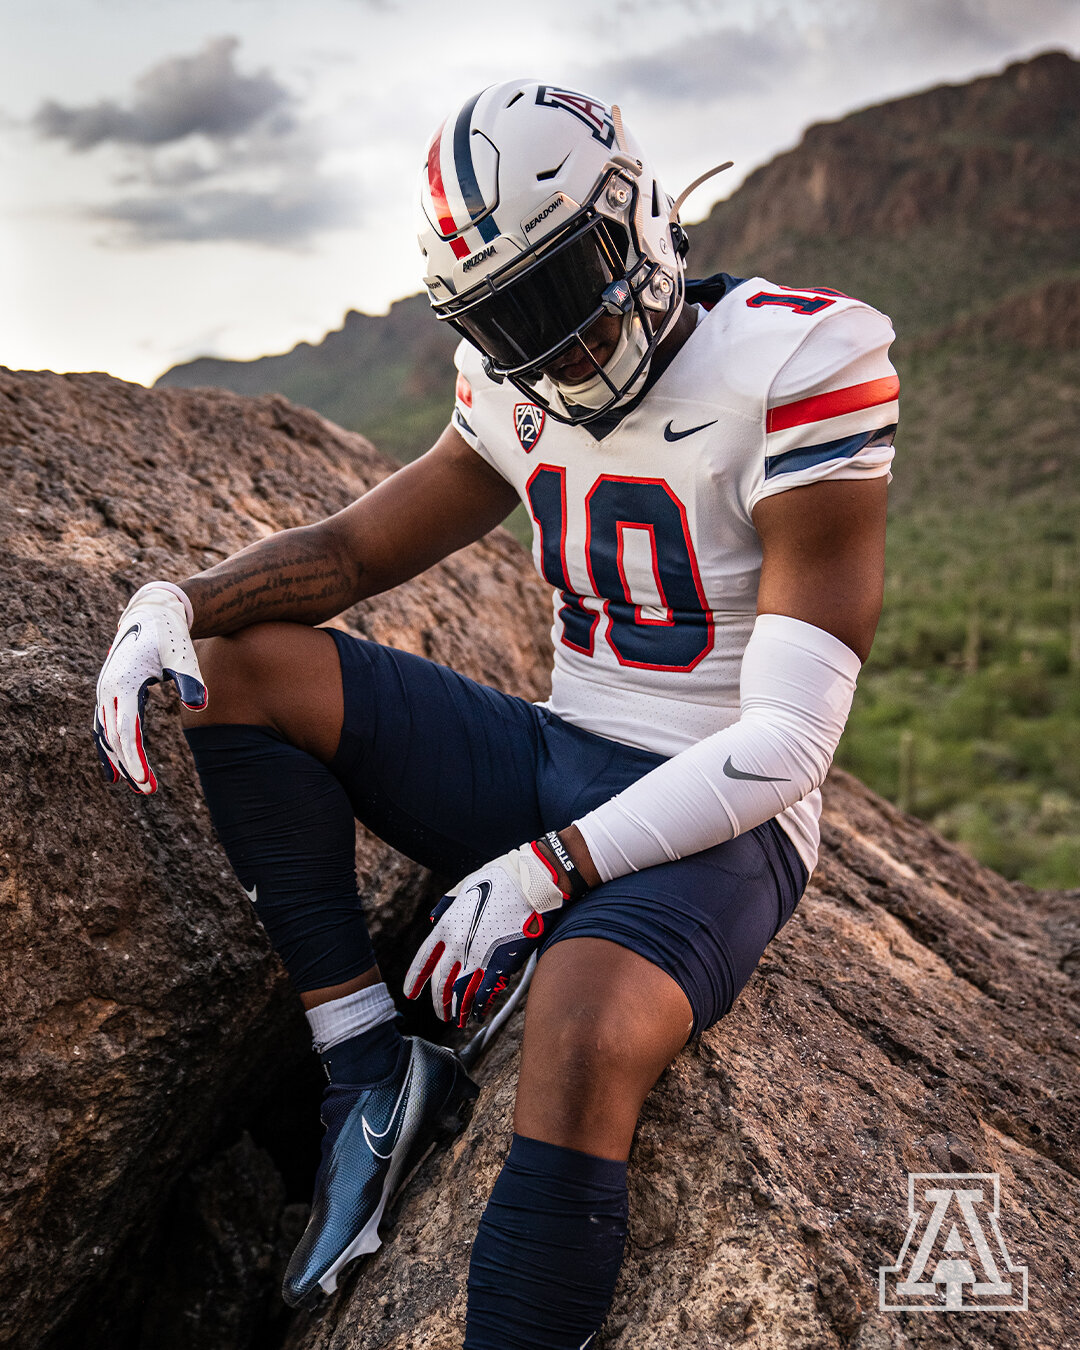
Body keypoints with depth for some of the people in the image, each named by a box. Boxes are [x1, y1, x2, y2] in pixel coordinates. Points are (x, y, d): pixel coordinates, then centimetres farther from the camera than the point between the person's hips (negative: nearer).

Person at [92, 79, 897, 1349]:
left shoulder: (796, 373, -16)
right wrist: (177, 602, -11)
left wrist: (545, 869, -26)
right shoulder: (524, 395, 4)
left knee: (584, 1048, -38)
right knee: (240, 662, -4)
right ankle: (372, 1071, -6)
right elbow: (354, 546, 10)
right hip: (552, 765, 7)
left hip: (711, 820, -7)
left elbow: (785, 746, -21)